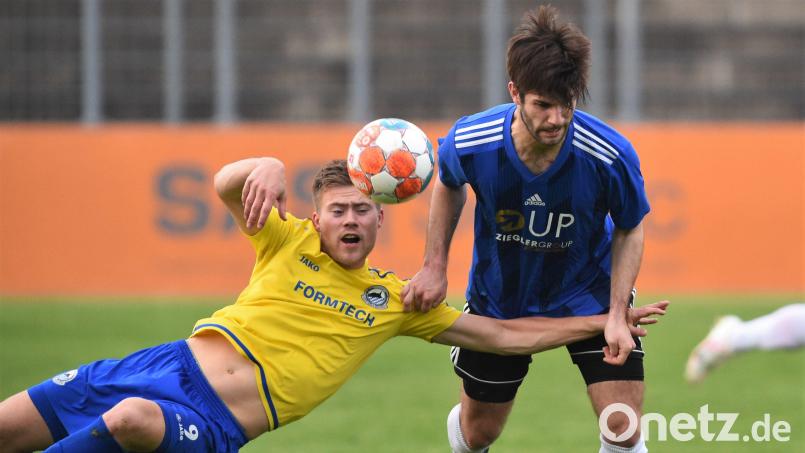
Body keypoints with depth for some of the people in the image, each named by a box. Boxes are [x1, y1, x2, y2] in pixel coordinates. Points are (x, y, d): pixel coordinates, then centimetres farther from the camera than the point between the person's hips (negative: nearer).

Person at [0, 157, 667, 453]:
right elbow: (227, 186, -5)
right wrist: (268, 168, -27)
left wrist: (601, 323, 10)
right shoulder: (289, 241, 10)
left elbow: (503, 336, 13)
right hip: (174, 364, 3)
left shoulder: (397, 301, 10)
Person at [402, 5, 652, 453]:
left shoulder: (611, 156, -31)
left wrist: (618, 314, -21)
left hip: (588, 291, -1)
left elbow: (629, 230, -10)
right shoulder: (469, 143, -27)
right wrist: (435, 266, -5)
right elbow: (448, 185, 0)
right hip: (499, 295, 1)